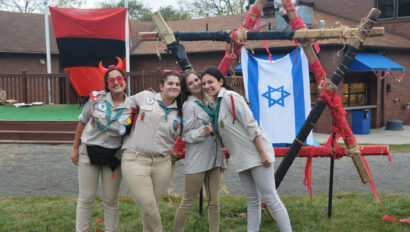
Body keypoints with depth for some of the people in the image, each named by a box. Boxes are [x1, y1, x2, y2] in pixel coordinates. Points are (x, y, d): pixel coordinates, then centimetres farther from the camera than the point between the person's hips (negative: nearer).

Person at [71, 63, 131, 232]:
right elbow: (82, 122, 2)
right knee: (86, 198, 6)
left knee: (111, 200, 10)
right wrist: (75, 148, 5)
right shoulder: (96, 98, -9)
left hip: (113, 157, 0)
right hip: (88, 152, 0)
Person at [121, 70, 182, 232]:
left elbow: (177, 137, 20)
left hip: (162, 163, 3)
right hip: (135, 160, -3)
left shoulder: (179, 112, 12)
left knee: (154, 206, 9)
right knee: (148, 208, -9)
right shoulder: (146, 97, 4)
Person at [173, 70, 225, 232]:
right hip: (197, 160, -6)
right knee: (188, 202, 0)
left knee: (214, 202, 8)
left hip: (213, 158, 7)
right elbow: (186, 135, -8)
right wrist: (203, 132, -25)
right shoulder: (189, 105, -7)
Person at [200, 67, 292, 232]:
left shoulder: (231, 97, -12)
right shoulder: (215, 103, 14)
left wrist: (263, 154, -20)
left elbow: (251, 126, -17)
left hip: (255, 155, -9)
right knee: (252, 201, 13)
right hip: (241, 159, 9)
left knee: (271, 199, -7)